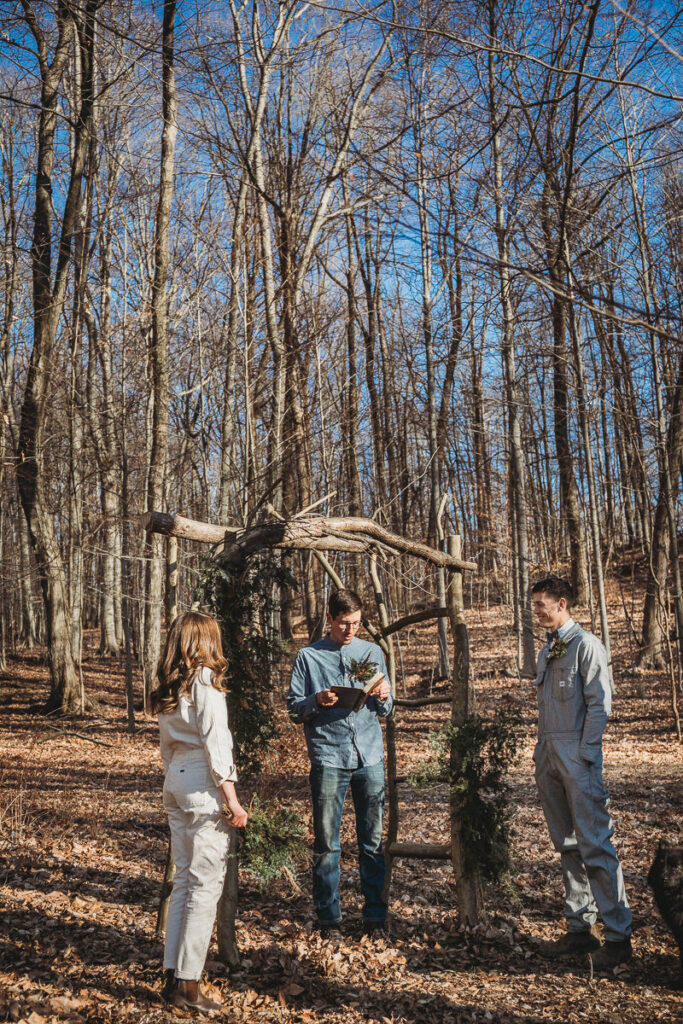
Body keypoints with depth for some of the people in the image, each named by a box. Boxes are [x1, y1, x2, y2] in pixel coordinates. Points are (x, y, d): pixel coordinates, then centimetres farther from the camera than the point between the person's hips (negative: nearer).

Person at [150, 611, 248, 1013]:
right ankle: (188, 984, 3)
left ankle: (173, 974, 19)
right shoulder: (205, 680, -12)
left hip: (174, 782, 8)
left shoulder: (167, 687, 11)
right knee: (206, 884, -1)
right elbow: (215, 743, -16)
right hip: (202, 784, -8)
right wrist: (232, 798, -14)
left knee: (184, 879, 14)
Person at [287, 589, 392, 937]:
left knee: (373, 839, 6)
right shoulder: (309, 657, 5)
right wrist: (317, 701, -15)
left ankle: (375, 916, 17)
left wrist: (382, 697, -6)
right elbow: (294, 708, 4)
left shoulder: (373, 652, 13)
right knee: (326, 842, 2)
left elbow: (385, 710, 16)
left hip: (370, 755, 2)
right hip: (328, 756, -2)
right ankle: (328, 916, 16)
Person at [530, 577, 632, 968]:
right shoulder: (547, 650, 16)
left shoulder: (586, 645, -8)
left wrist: (585, 754, -15)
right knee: (568, 845, 12)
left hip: (578, 757, -8)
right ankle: (580, 929, 21)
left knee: (595, 844, -6)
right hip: (550, 757, 8)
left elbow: (599, 703, -12)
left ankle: (618, 935, 3)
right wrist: (542, 753, 13)